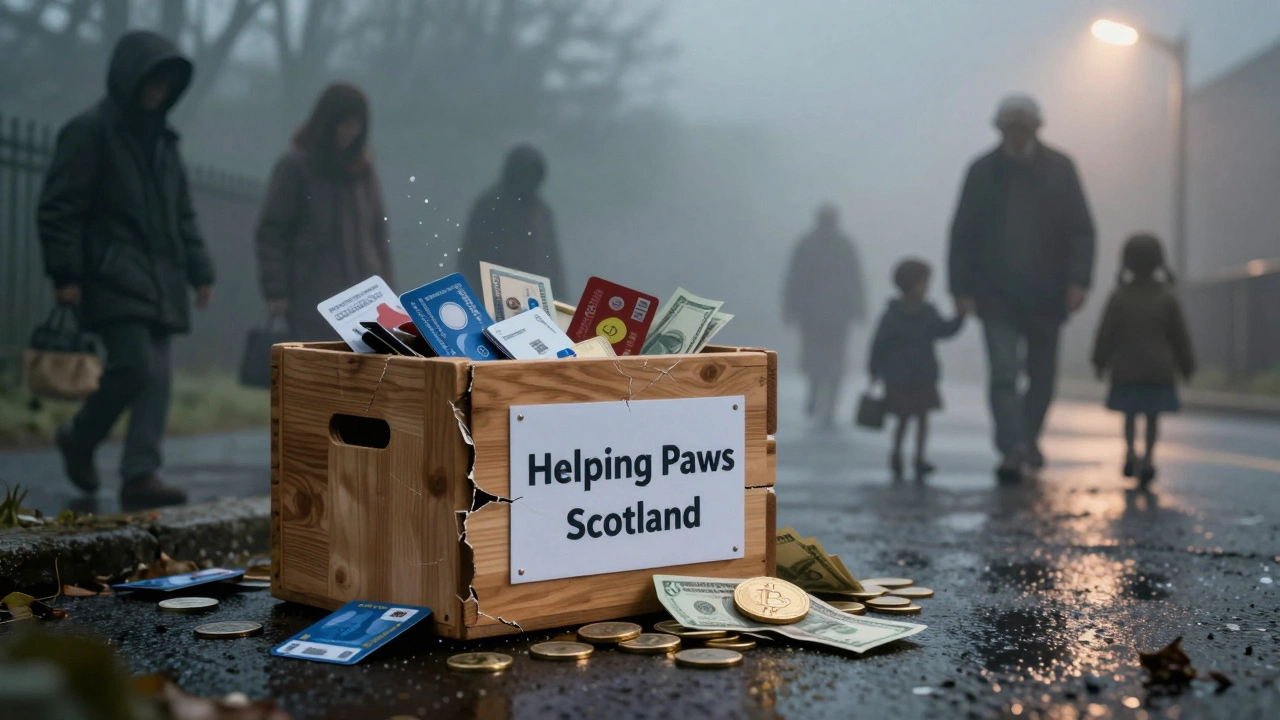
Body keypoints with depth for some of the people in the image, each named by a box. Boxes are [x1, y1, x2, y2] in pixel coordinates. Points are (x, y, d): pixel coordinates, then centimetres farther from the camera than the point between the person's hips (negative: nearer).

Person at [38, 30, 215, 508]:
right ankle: (79, 438, 9)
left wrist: (199, 271, 15)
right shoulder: (90, 131, -4)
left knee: (159, 377, 0)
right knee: (135, 366, -16)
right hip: (112, 276, -7)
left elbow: (183, 214, 23)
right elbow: (58, 207, -8)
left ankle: (140, 474, 2)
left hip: (159, 280, 7)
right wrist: (65, 273, -14)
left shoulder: (162, 140, 18)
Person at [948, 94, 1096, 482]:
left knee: (1042, 373, 11)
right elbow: (962, 235, 2)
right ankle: (1012, 448, -15)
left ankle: (1028, 438, 32)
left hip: (1046, 294, 1)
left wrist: (1078, 281, -11)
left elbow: (1081, 230, 2)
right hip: (997, 295, -1)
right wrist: (962, 289, -6)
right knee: (1003, 372, -12)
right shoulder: (982, 171, 3)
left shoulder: (1059, 169, 4)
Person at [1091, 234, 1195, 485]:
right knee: (1153, 417, 5)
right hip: (1159, 369, 0)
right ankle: (1148, 458, -6)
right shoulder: (1167, 297, -2)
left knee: (1130, 415, 12)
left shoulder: (1119, 297, -5)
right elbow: (1180, 335, 3)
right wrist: (1186, 365, 13)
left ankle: (1130, 450, -6)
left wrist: (1100, 361, 8)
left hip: (1126, 368, 0)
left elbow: (1106, 333, -2)